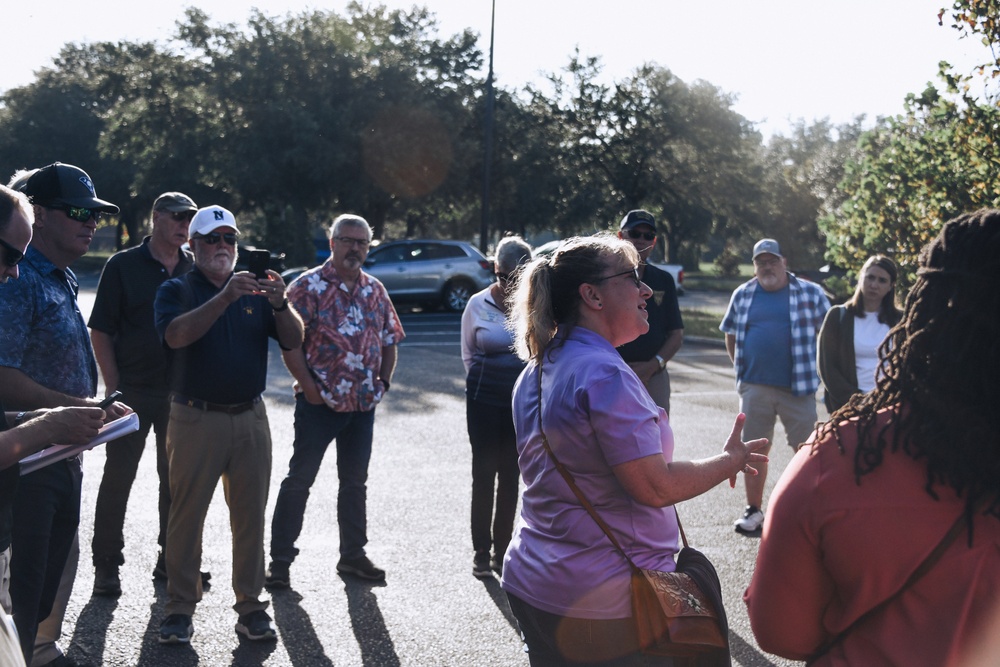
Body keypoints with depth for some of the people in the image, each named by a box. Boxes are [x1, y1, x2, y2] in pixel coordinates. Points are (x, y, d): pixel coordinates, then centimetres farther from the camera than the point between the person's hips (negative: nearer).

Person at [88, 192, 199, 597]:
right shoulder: (123, 266, -2)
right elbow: (101, 331, -3)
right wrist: (113, 387, -9)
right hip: (133, 391, -3)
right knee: (118, 478, 3)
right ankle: (106, 565, 13)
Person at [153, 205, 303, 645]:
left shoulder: (254, 291, 13)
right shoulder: (176, 290, 3)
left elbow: (293, 340, 3)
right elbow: (177, 335, -18)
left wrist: (280, 304, -16)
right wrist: (224, 297, -28)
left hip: (250, 417, 3)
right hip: (196, 419, -3)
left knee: (250, 515, 6)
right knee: (187, 513, 0)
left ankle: (250, 607, 14)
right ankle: (180, 609, 9)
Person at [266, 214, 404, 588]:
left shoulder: (375, 291, 9)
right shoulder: (309, 286, -9)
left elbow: (389, 340, 17)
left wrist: (383, 382, 6)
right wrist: (309, 386, -16)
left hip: (364, 404, 6)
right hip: (319, 403, -6)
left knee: (355, 481, 14)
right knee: (299, 480, 1)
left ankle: (353, 555, 27)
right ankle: (280, 560, 9)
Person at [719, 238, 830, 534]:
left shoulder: (810, 293, 1)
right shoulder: (743, 295, 8)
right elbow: (731, 334, 17)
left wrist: (818, 370, 2)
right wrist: (742, 369, 11)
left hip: (797, 388, -2)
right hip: (754, 387, 2)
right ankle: (754, 509, 20)